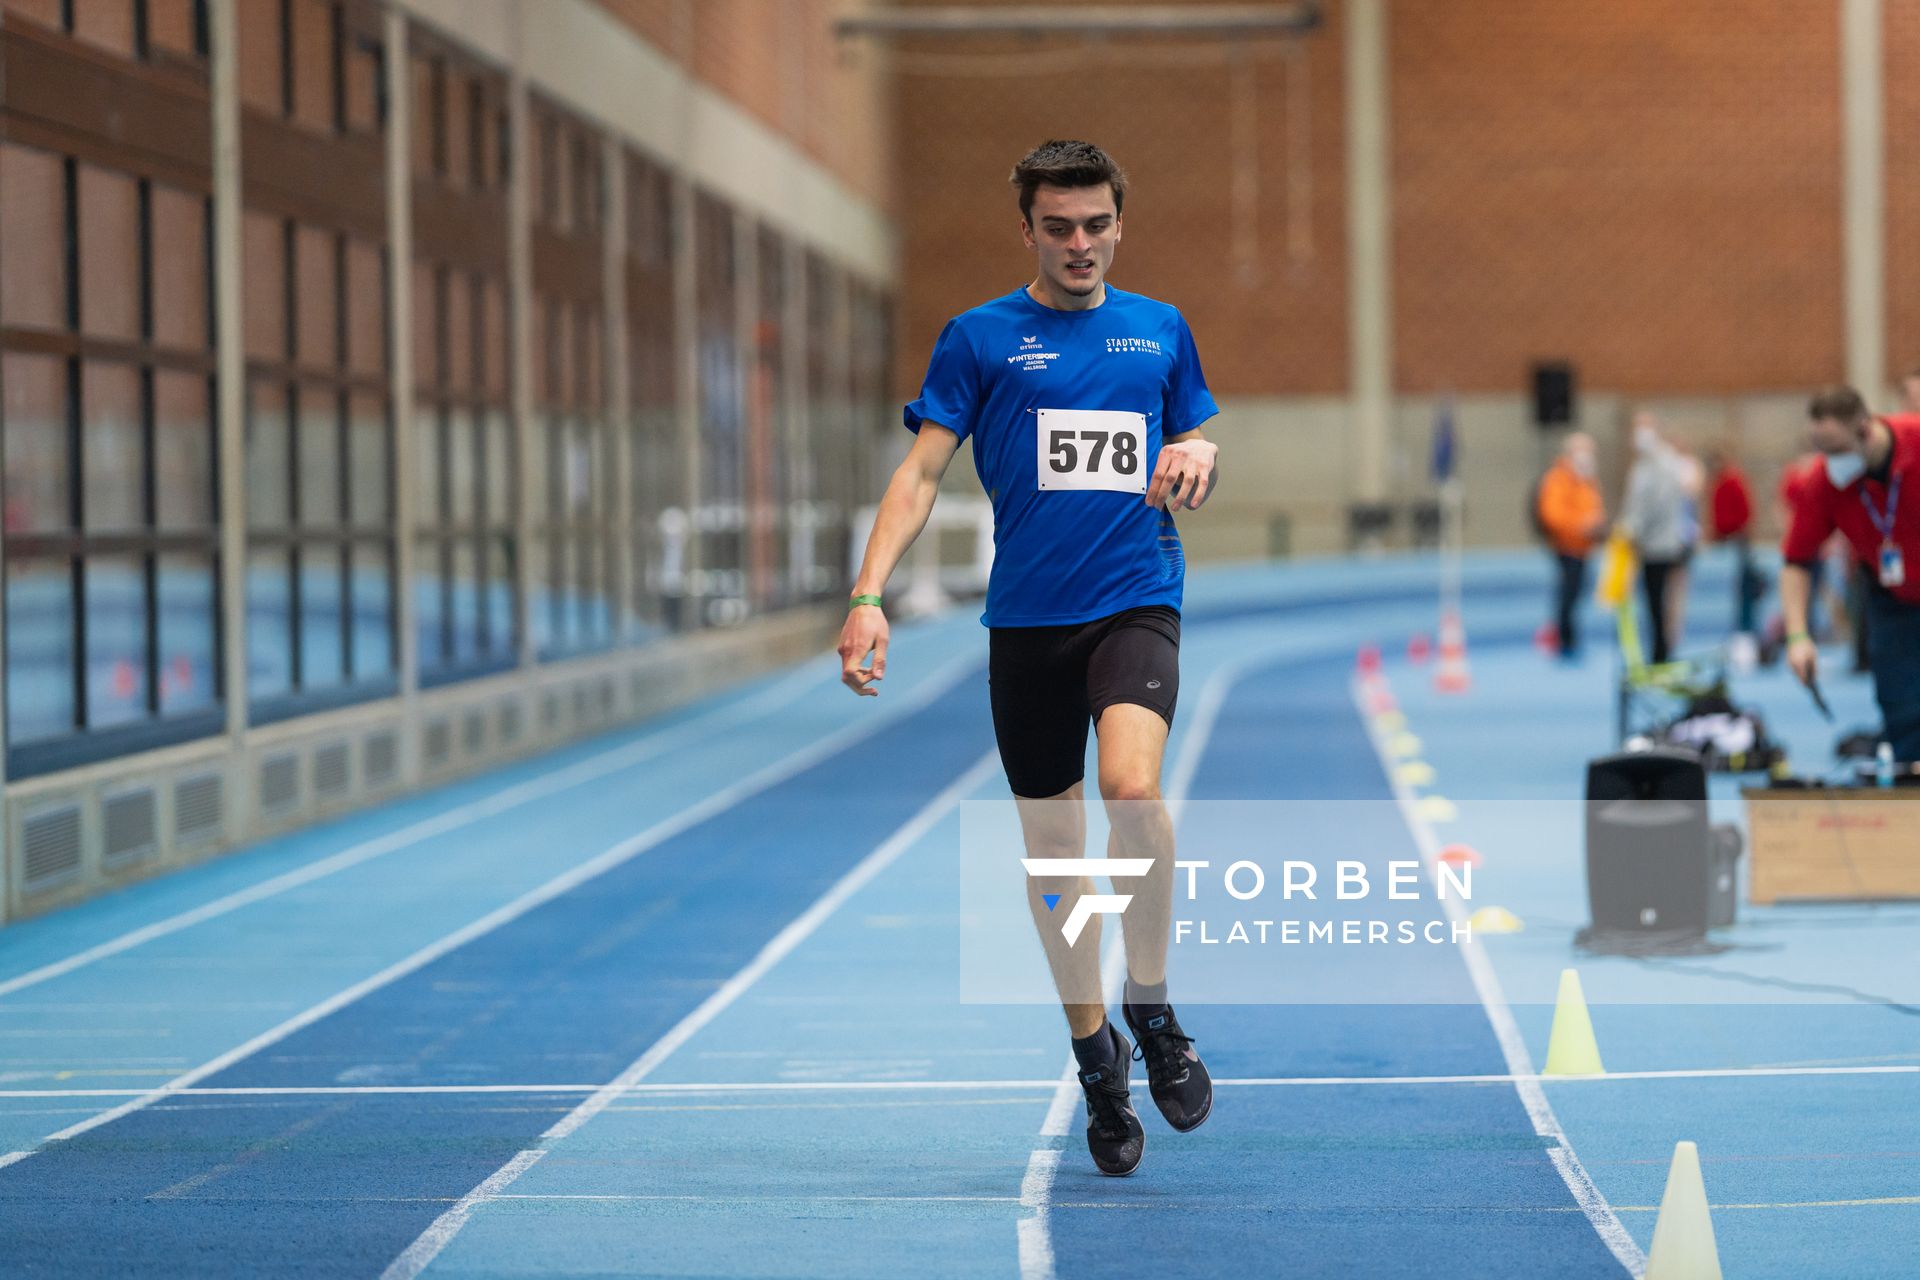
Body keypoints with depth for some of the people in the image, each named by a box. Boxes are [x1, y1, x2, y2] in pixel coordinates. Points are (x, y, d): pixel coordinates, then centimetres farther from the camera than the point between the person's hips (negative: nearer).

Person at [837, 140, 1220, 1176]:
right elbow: (921, 472, 0)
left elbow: (1193, 449, 22)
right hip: (1025, 621, 0)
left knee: (1133, 783, -27)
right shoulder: (978, 336, 4)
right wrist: (868, 596, -12)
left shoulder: (1162, 330, 11)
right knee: (1052, 848, 5)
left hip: (1136, 601, 0)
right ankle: (1095, 1055, 22)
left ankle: (1151, 1010, -8)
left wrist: (1197, 457, -4)